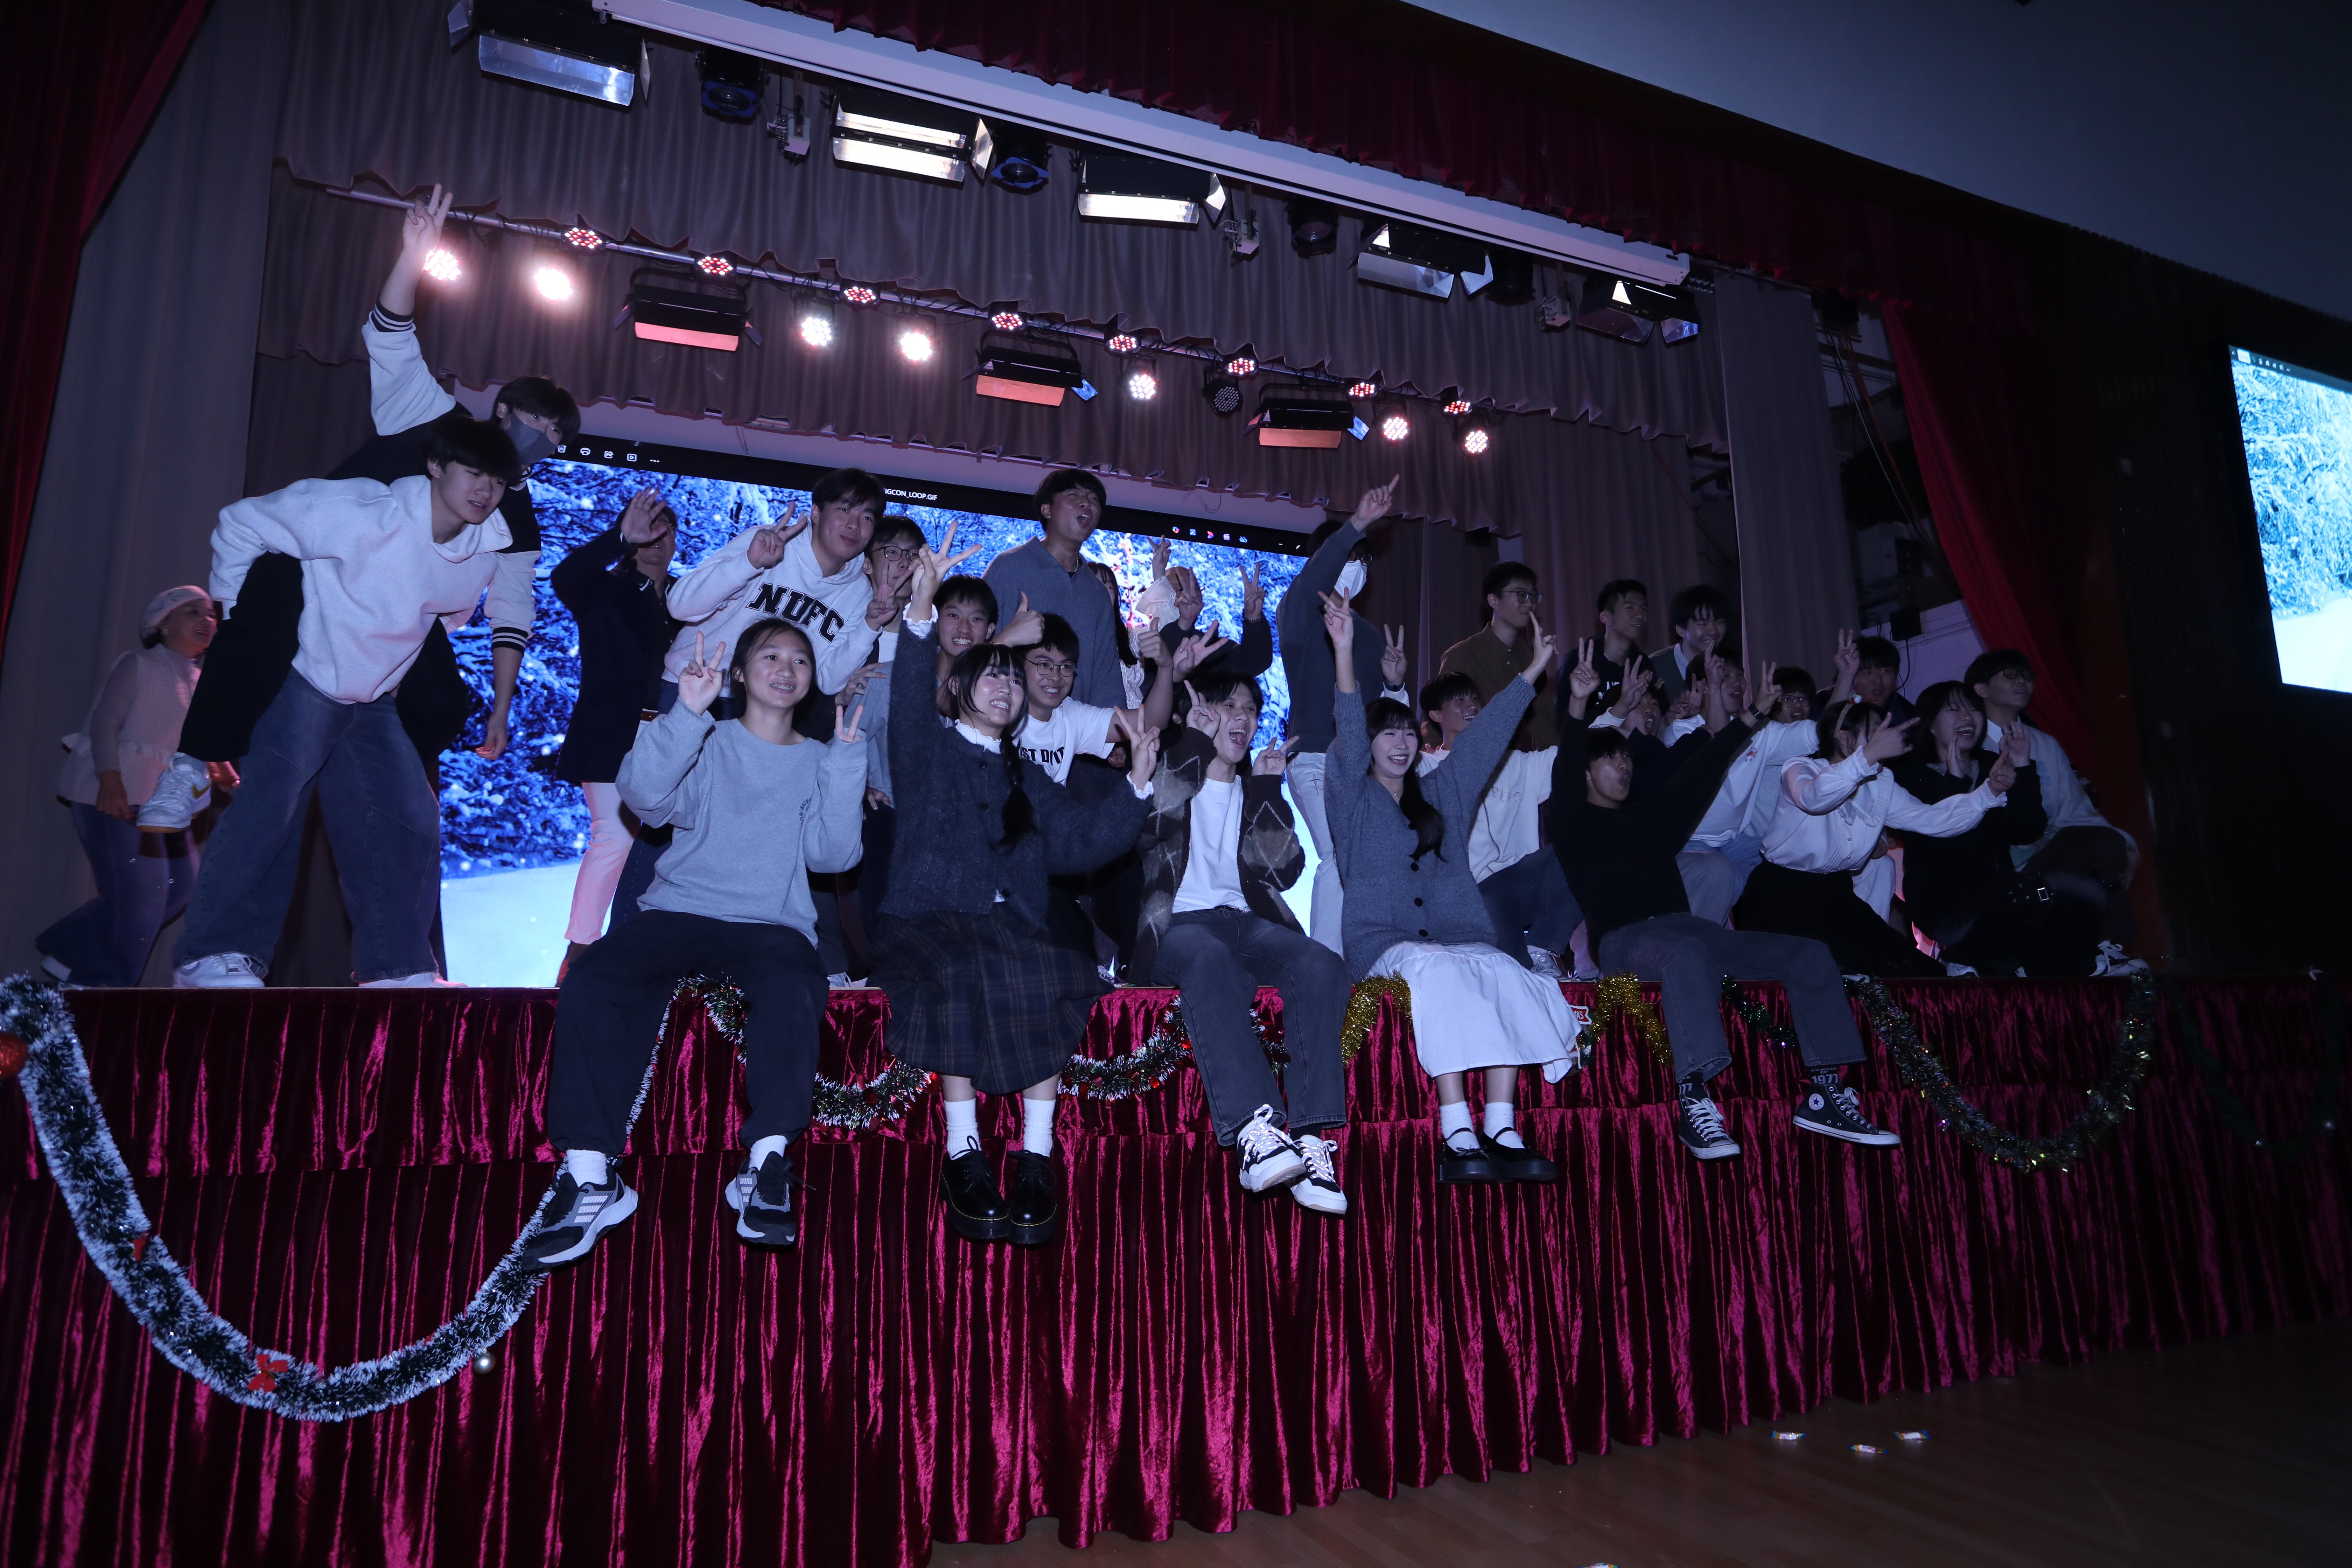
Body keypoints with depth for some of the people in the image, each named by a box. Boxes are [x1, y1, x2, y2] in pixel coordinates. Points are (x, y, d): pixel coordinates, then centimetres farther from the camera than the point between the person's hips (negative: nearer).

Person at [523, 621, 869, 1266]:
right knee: (591, 981, -27)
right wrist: (686, 713, -15)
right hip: (680, 910, 1)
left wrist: (845, 764, -6)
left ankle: (768, 1163, -27)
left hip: (772, 924, -1)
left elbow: (832, 855, 0)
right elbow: (645, 795, -6)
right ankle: (590, 1176, -25)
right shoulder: (708, 743, 14)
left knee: (794, 988, -35)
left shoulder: (820, 760, 16)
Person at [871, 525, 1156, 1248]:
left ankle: (1037, 1154, -30)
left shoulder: (1028, 783, 27)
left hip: (1014, 929, 3)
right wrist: (921, 613, -25)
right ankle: (962, 1152, -31)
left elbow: (1085, 840, 14)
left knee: (1051, 981, -30)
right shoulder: (929, 749, 15)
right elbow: (908, 699, -7)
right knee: (966, 975, -36)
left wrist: (1137, 785, 0)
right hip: (929, 920, -3)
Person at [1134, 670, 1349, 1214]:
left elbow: (1284, 871, 10)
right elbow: (1147, 828, -11)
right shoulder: (1169, 773, 14)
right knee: (1209, 959, -40)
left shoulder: (1255, 788, 24)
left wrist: (1268, 790, 4)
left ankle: (1310, 1136, -37)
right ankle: (1254, 1129, -50)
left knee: (1321, 963, -29)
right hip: (1175, 924, -3)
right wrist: (1194, 741, -8)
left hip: (1244, 920, 4)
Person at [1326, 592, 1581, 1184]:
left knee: (1500, 969, -31)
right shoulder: (1353, 797, 12)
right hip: (1383, 942, -3)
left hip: (1460, 933, 4)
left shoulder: (1443, 792, 25)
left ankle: (1501, 1130, -35)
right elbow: (1347, 735, -4)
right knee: (1435, 967, -37)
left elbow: (1487, 735, 24)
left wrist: (1534, 668, 24)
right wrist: (1344, 651, -17)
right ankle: (1456, 1135, -42)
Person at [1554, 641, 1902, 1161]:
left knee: (1809, 955, -8)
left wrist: (1747, 722, 27)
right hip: (1624, 937, -7)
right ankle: (1692, 1100, -45)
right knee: (1687, 954, -42)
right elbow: (1565, 776, -10)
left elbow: (1697, 778, 29)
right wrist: (1578, 707, -24)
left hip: (1686, 927, 7)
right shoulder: (1575, 822, 9)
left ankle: (1824, 1096, -12)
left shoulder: (1648, 817, 28)